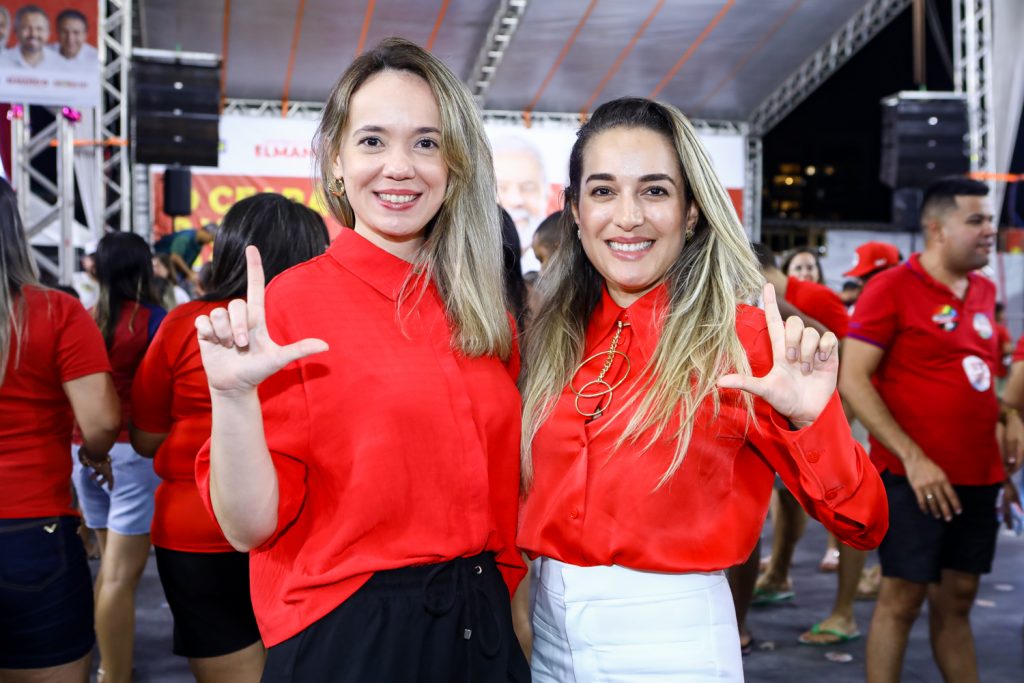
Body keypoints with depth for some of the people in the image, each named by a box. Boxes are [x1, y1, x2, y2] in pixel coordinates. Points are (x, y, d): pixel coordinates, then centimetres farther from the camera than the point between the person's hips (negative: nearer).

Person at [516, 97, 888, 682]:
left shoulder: (739, 338, -11)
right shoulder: (554, 335, 2)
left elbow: (862, 525, -13)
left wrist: (811, 419, -28)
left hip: (669, 633, -4)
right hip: (551, 623, 4)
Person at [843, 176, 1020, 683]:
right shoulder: (892, 287, -10)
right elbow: (851, 379, -15)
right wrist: (913, 458, -19)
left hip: (979, 475, 6)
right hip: (915, 475, -6)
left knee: (956, 600, 14)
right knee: (902, 597, 0)